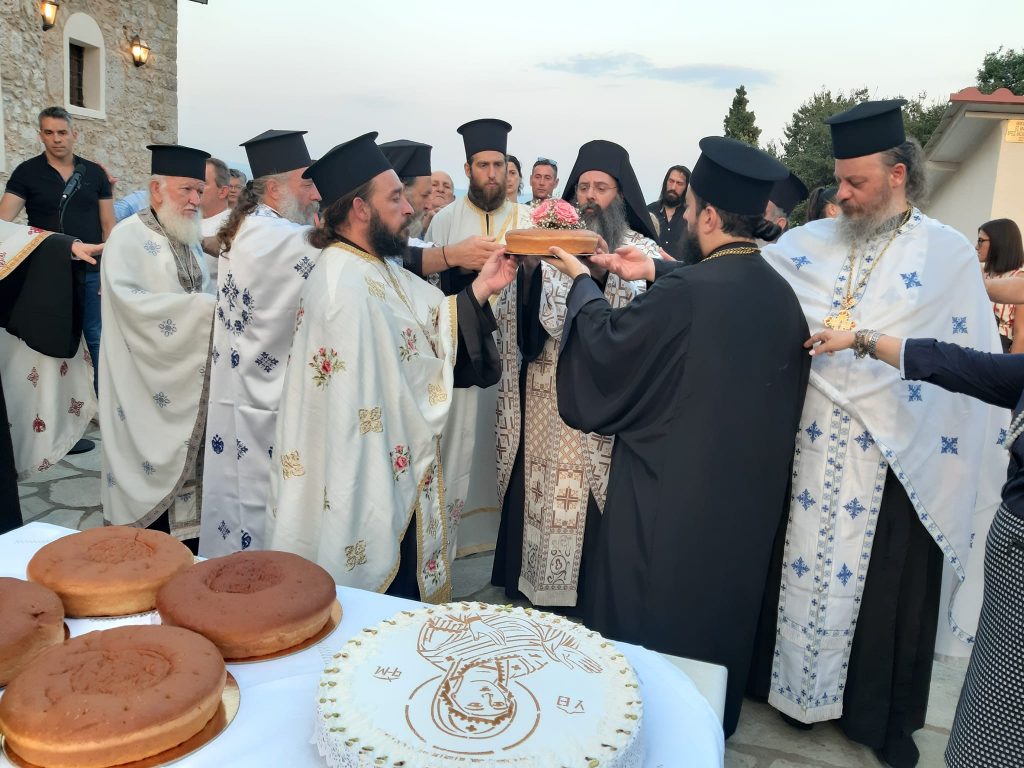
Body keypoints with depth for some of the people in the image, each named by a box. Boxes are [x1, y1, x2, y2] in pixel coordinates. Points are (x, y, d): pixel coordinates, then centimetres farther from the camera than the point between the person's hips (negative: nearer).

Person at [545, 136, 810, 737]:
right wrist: (656, 274, 22)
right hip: (747, 496, 7)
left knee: (651, 614, 14)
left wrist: (582, 282, 7)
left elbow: (606, 342, -10)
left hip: (671, 495, -7)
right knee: (720, 606, 24)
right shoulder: (779, 291, -4)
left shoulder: (684, 292, -25)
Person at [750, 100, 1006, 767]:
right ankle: (789, 680, 34)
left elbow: (975, 364, -3)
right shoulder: (812, 243, 4)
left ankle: (881, 713, 32)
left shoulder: (949, 254, -3)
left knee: (887, 581, 11)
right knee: (800, 561, 12)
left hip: (894, 456, -2)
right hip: (811, 443, 2)